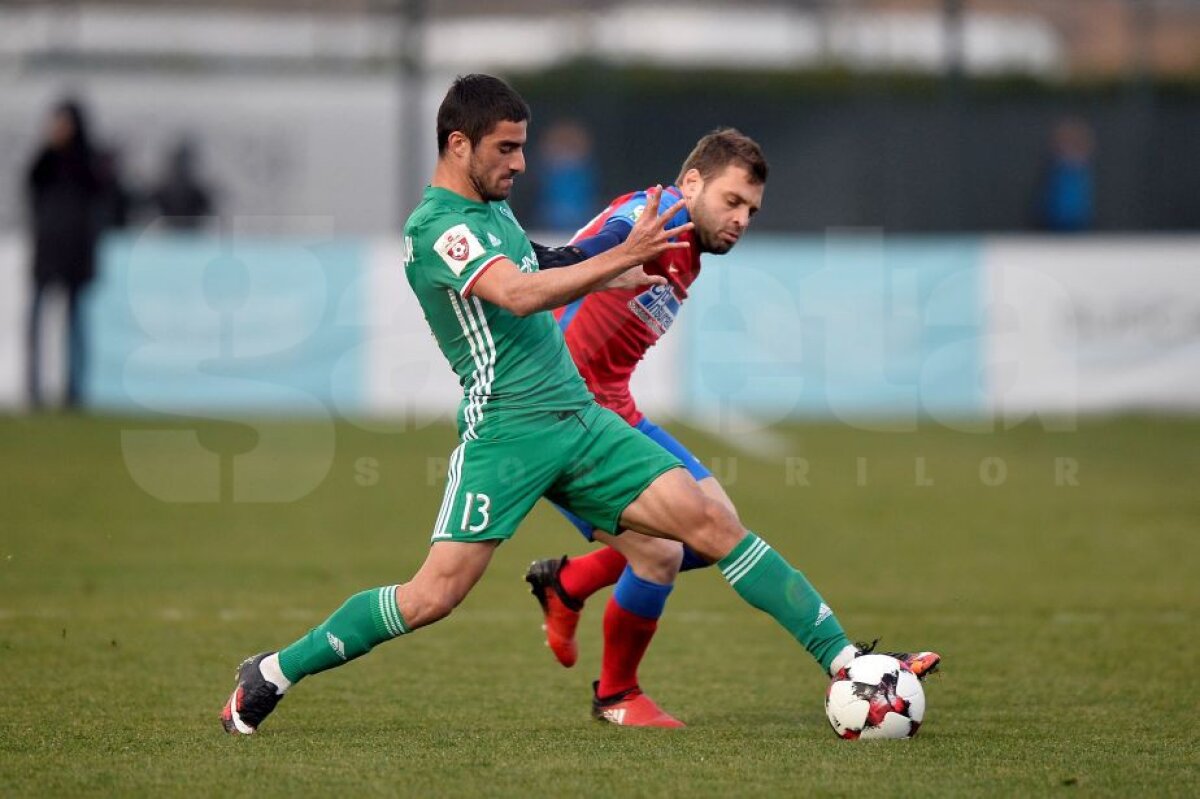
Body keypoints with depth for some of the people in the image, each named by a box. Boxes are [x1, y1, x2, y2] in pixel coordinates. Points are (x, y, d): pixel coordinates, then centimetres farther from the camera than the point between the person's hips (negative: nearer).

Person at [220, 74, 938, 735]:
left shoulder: (493, 206, 17)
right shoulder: (436, 228, -13)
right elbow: (518, 296, -29)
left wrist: (610, 279, 34)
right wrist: (625, 256, -32)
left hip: (581, 419, 8)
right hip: (507, 430, -8)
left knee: (710, 522, -6)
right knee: (434, 596, -12)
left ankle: (844, 660, -7)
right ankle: (273, 674, 6)